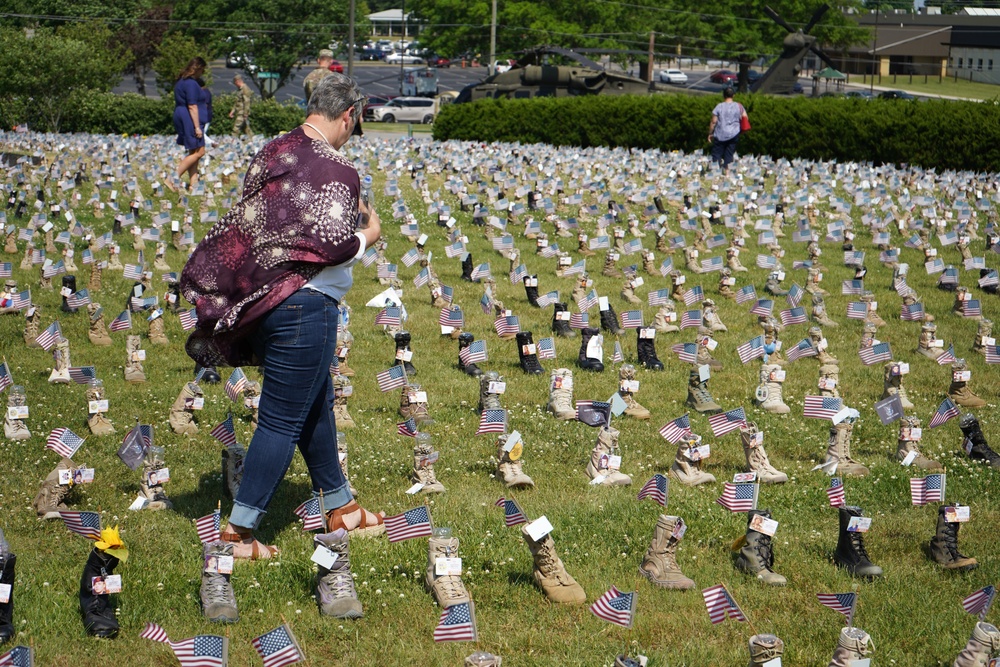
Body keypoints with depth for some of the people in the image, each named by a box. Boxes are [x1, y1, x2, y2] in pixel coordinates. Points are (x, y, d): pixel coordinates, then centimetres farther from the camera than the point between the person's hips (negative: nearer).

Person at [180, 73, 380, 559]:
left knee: (317, 404, 22)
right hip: (305, 305, -9)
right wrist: (368, 235, 0)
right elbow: (336, 248, -21)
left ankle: (340, 508, 36)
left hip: (261, 296, 9)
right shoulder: (336, 170, -16)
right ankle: (239, 531, 4)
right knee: (283, 420, 0)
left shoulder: (270, 153, 7)